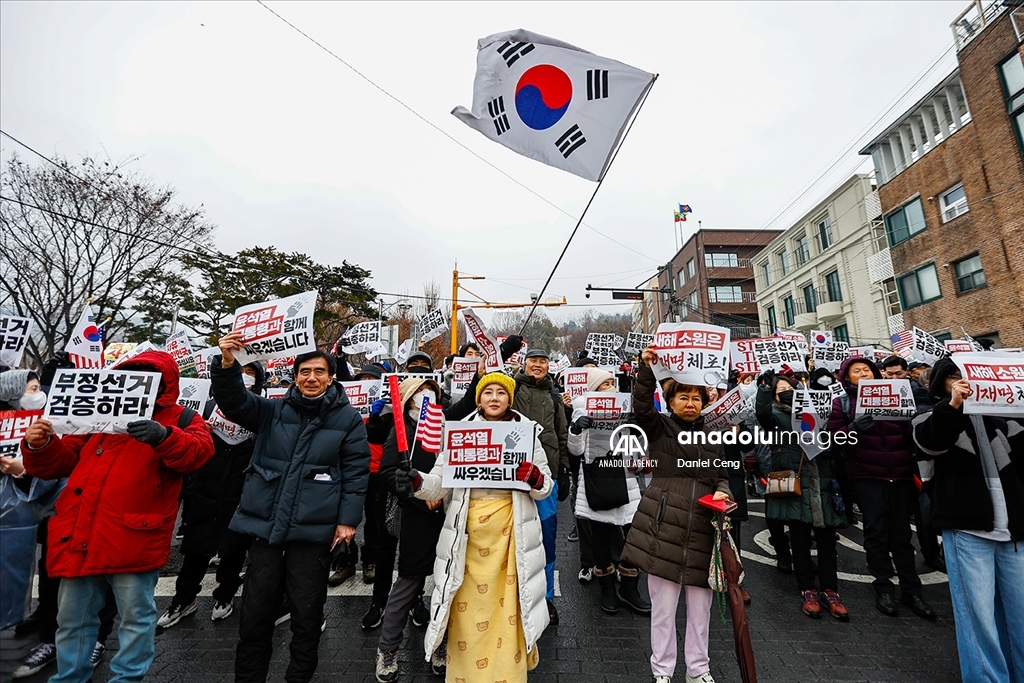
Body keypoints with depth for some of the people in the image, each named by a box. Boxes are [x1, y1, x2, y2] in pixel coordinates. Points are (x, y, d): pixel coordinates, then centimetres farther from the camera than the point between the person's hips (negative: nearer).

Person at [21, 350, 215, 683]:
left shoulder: (179, 419, 0)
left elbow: (198, 451, -19)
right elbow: (63, 461, 18)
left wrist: (165, 436, -37)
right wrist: (40, 447, -3)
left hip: (132, 540, -5)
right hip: (80, 535, 5)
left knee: (136, 615, 6)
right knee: (72, 617, 19)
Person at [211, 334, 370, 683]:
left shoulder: (348, 418, -3)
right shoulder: (272, 410, 6)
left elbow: (356, 472, -3)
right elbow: (234, 401, -7)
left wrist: (348, 519, -7)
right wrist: (227, 364, -25)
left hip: (314, 528, -2)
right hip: (265, 523, 2)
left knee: (307, 614, 12)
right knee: (255, 612, 15)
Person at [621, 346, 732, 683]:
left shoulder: (713, 436, 15)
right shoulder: (659, 427, 2)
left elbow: (722, 476, 20)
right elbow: (641, 405, -16)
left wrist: (721, 492, -2)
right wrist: (646, 368, -25)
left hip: (701, 529, 4)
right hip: (663, 525, -3)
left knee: (700, 604, 13)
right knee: (663, 605, 6)